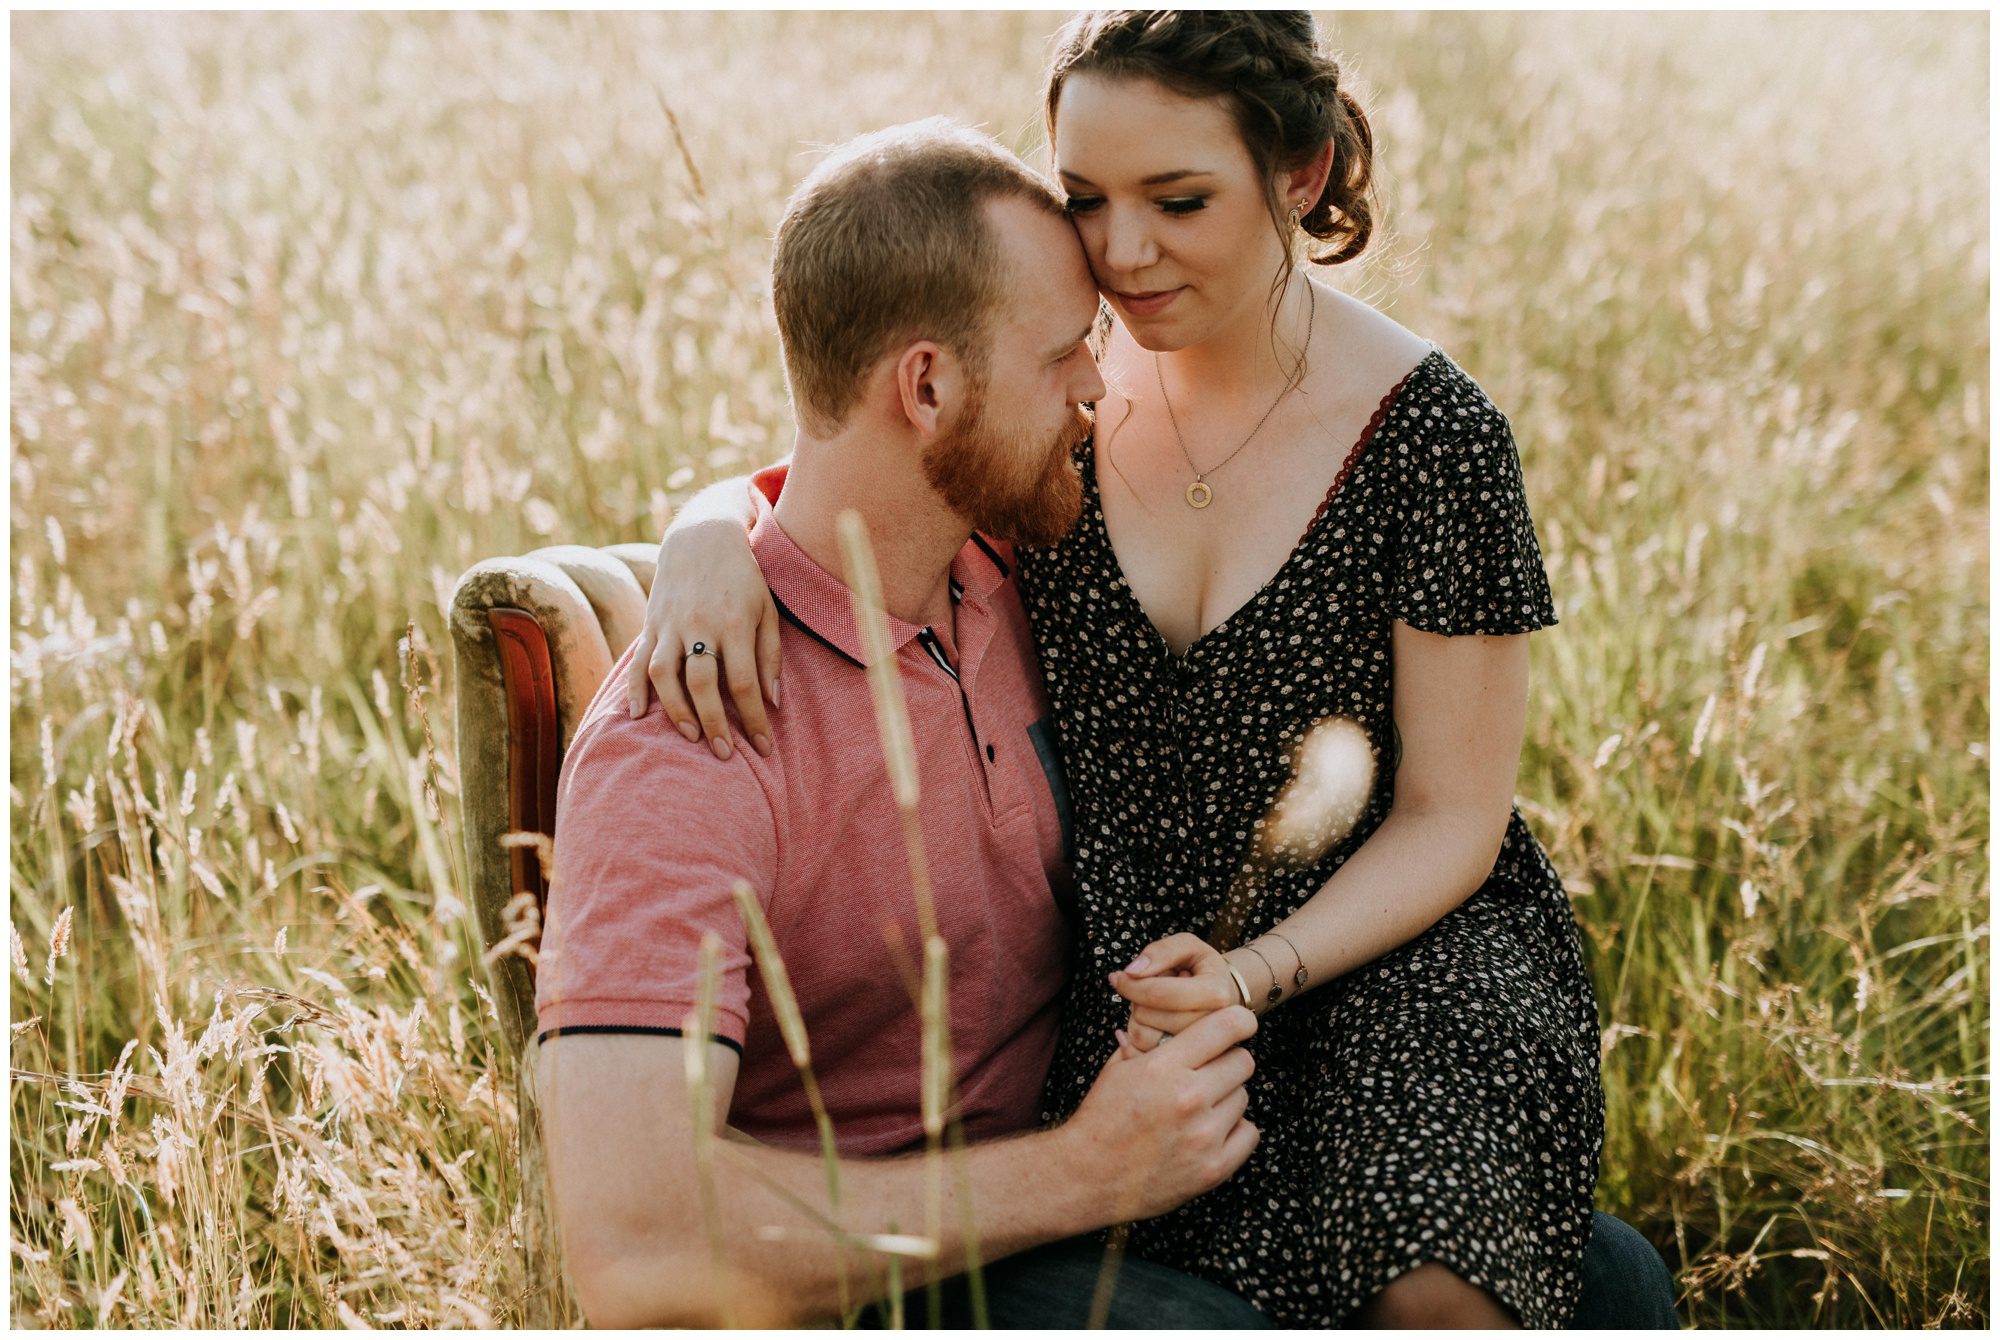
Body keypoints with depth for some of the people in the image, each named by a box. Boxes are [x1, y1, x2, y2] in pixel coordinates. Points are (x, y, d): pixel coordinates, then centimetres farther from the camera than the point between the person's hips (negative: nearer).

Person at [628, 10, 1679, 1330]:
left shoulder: (1429, 433, -12)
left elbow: (1450, 819, -8)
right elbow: (793, 496, 7)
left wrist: (1252, 975, -24)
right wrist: (712, 537, -18)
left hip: (1392, 940, -3)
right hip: (1135, 953, 3)